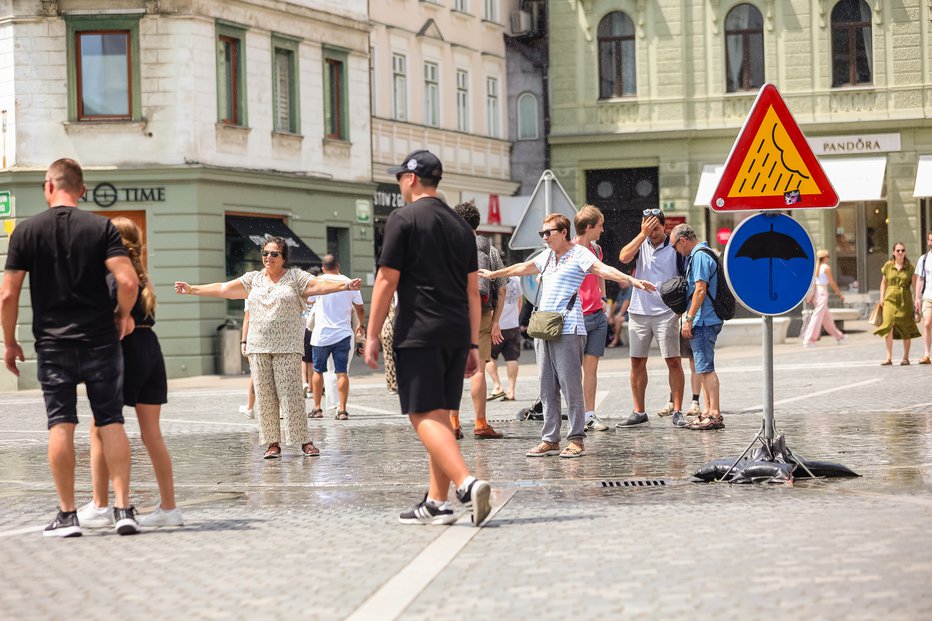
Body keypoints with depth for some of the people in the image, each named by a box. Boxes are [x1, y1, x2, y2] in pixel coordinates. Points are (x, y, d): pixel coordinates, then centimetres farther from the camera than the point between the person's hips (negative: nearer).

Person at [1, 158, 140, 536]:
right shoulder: (101, 227, -1)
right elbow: (128, 281, -13)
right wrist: (123, 315, 6)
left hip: (52, 342, 0)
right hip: (100, 339, 0)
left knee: (61, 425, 3)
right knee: (111, 422, 4)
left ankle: (67, 515, 4)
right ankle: (123, 509, 0)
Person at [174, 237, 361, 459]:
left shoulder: (295, 277, 3)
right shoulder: (253, 279, 14)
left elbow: (320, 285, -10)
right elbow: (223, 288, 15)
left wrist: (344, 286, -27)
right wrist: (192, 289, 13)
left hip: (287, 347, -4)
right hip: (258, 347, 4)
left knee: (291, 394, -9)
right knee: (264, 397, 2)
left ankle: (305, 441, -3)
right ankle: (273, 442, 7)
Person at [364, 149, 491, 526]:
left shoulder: (404, 219, -4)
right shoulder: (460, 226, 15)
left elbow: (387, 280, -7)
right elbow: (472, 290, 15)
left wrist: (372, 335, -3)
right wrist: (473, 344, 18)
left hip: (419, 335, -7)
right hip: (456, 335, 7)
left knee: (424, 417, -8)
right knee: (439, 416, 12)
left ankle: (467, 483, -25)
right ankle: (436, 502, 12)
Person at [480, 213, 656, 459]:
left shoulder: (578, 254, -3)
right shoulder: (547, 256, 20)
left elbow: (603, 269, -17)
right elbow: (522, 268, 36)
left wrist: (631, 280, -33)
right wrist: (493, 274, 48)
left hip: (567, 330, -8)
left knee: (571, 385, -9)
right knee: (547, 387, 6)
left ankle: (576, 440, -5)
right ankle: (550, 440, 10)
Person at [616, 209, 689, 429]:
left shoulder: (675, 247, -1)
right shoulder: (640, 244, 7)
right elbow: (624, 257, -12)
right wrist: (643, 234, -14)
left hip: (666, 312, -3)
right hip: (638, 312, 3)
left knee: (673, 361, -6)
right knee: (637, 362, 6)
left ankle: (677, 411, 0)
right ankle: (639, 413, 13)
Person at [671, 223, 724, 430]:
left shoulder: (699, 256, -13)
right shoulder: (699, 255, 18)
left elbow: (700, 290, -20)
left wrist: (689, 319, -18)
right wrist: (689, 318, 22)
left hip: (703, 321, -10)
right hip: (705, 320, 10)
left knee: (705, 367, -10)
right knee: (703, 367, 15)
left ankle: (715, 414, -11)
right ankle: (710, 411, 20)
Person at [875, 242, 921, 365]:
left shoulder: (909, 267, 4)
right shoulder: (888, 265, 6)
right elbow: (883, 282, 15)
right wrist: (881, 298, 9)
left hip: (905, 299, 0)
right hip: (890, 298, 0)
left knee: (905, 327, 1)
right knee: (888, 325, -11)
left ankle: (905, 357, 12)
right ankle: (889, 357, -7)